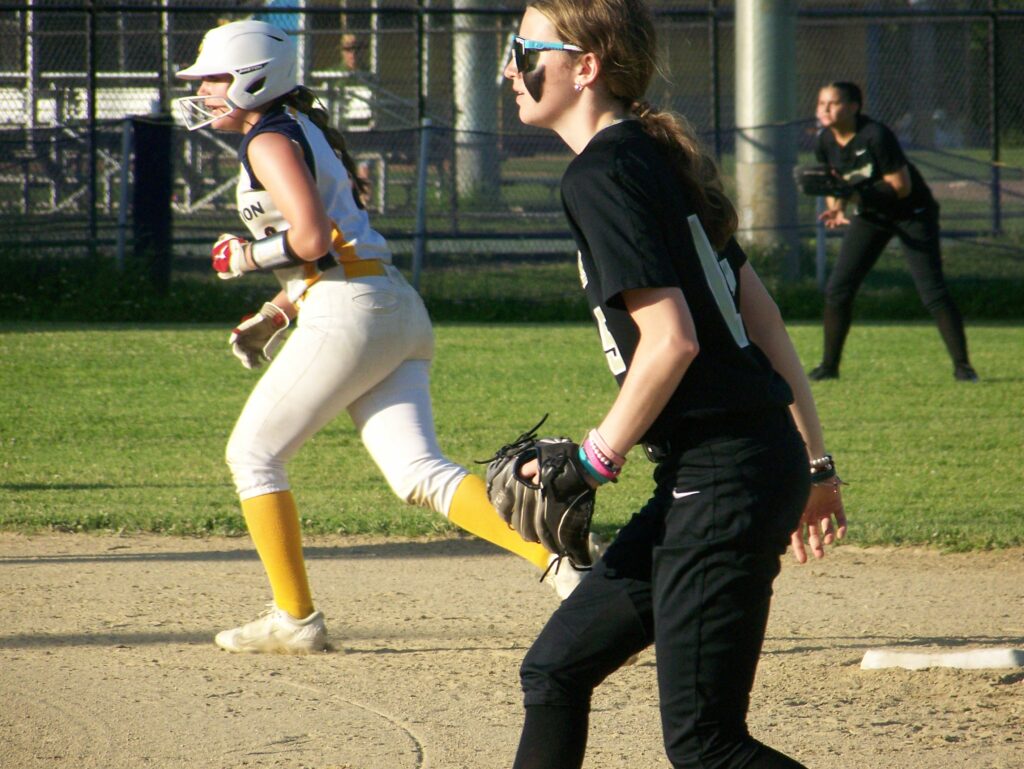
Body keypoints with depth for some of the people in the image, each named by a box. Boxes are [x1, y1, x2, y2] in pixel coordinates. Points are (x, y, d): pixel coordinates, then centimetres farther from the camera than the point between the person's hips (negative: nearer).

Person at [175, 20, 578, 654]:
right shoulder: (305, 132, 25)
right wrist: (277, 315, 22)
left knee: (254, 454, 4)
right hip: (401, 311, 9)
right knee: (419, 472, -3)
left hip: (349, 314, -9)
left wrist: (245, 258, -3)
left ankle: (296, 619, 4)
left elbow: (312, 239, -19)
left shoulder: (270, 142, -6)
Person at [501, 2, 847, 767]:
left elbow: (672, 340, -21)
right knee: (555, 672, 15)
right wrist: (814, 462, 21)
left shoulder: (602, 177, -12)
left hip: (724, 483, -10)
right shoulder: (661, 158, 15)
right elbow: (762, 317, 18)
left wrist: (597, 459, -10)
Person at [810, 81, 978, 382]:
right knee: (837, 289, -1)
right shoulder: (825, 143, -8)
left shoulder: (875, 137, -28)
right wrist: (836, 208, -16)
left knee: (932, 290, -13)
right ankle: (829, 365, 10)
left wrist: (857, 194, -34)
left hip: (912, 213, -6)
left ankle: (962, 365, -9)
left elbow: (901, 186, -26)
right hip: (869, 215, 6)